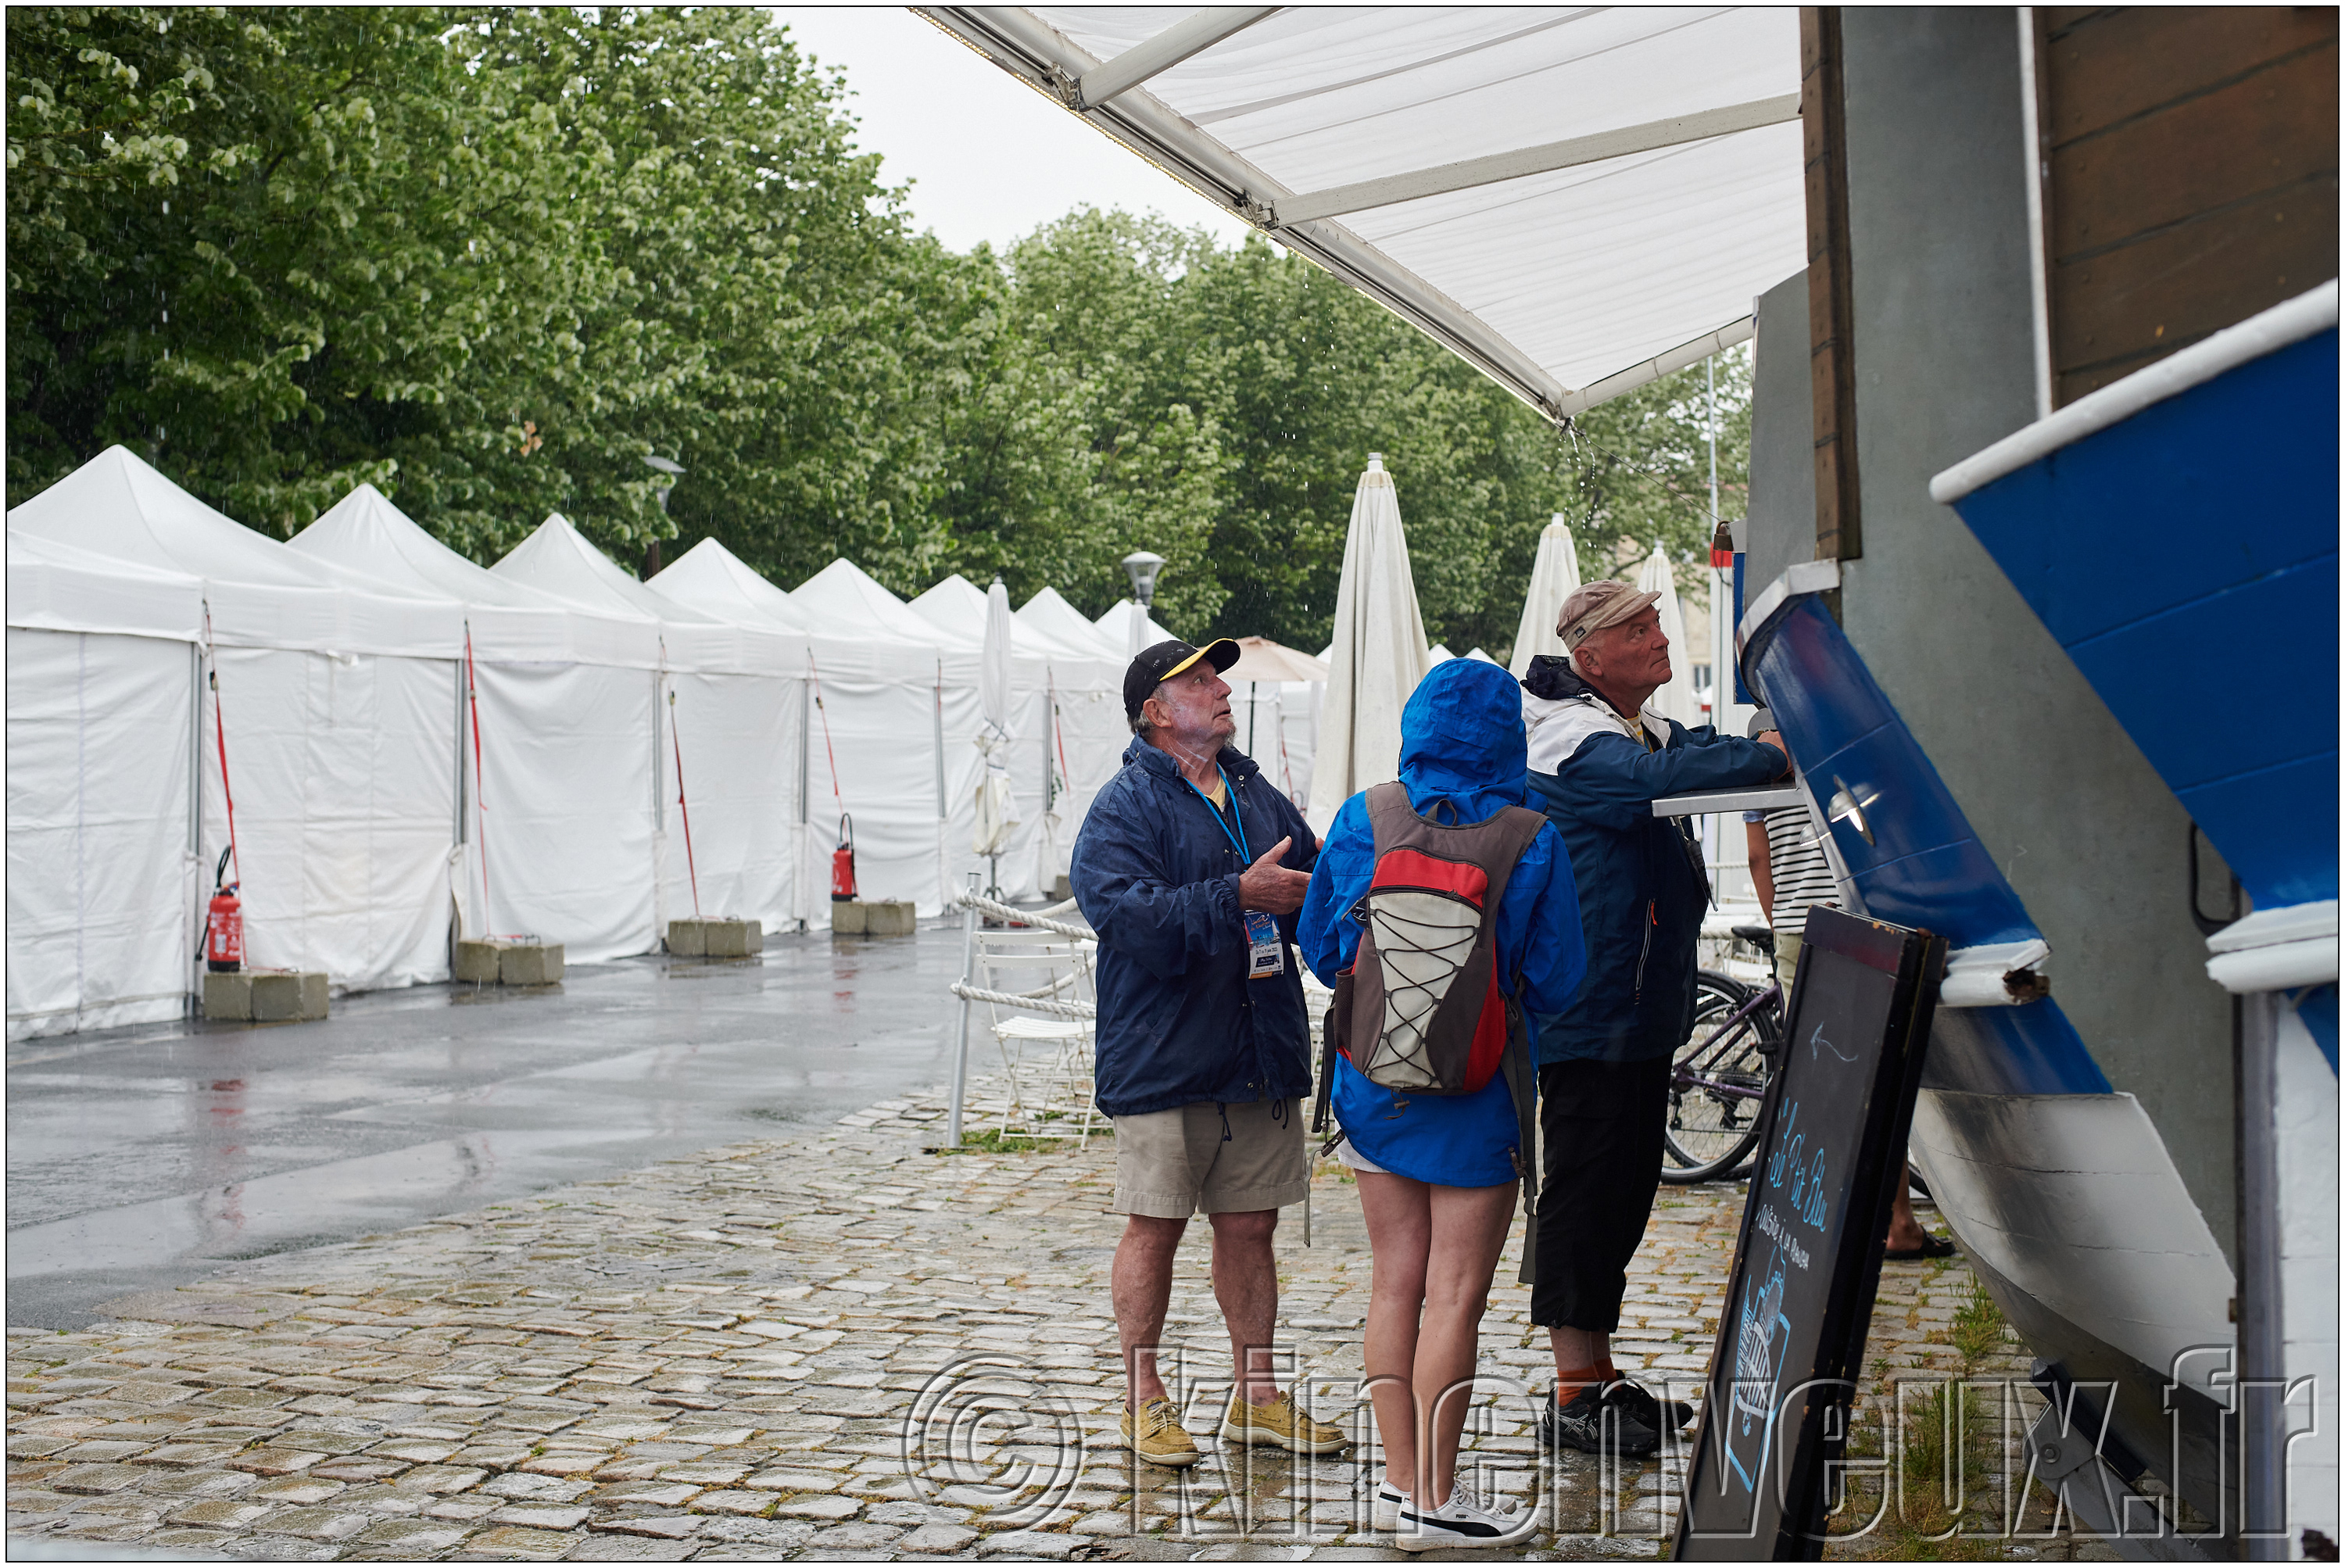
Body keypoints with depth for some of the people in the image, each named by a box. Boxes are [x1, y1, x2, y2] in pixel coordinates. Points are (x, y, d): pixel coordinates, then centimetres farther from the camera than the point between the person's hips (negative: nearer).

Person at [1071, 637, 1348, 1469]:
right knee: (1154, 1226, 3)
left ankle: (1255, 1395, 23)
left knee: (1250, 1226, 12)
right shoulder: (1124, 808, -7)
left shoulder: (1260, 798, 14)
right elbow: (1127, 914, -22)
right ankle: (1143, 1399, 17)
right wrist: (1238, 895, -25)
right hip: (1164, 1058, -6)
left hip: (1260, 1056, 6)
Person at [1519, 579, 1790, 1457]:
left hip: (1643, 1008, 10)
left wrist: (1782, 733, -8)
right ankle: (1574, 1398, 3)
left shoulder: (1648, 730, 18)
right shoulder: (1574, 742, -15)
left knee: (1626, 1187, 14)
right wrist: (1777, 753, -31)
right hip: (1587, 1013, -10)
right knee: (1586, 1185, -5)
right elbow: (1664, 779, -31)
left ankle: (1599, 1376, 25)